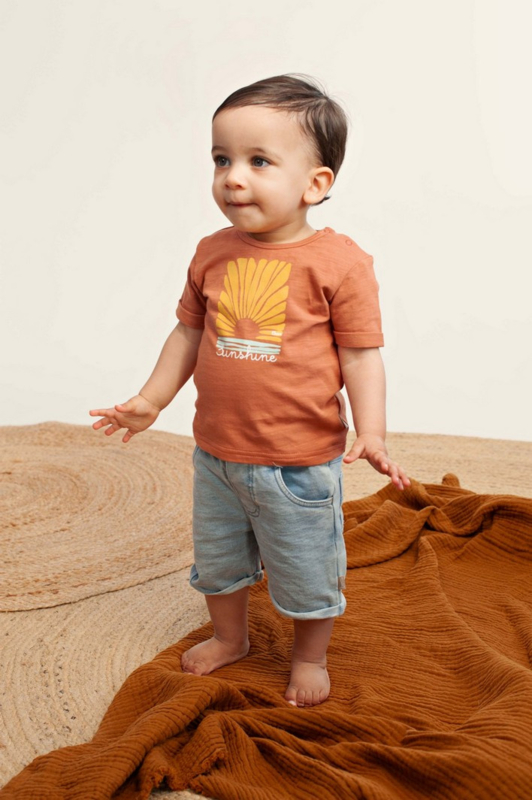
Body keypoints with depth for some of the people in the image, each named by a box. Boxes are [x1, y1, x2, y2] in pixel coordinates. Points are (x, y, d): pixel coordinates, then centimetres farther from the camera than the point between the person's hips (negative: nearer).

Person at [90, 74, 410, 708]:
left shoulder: (340, 262, -15)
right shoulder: (213, 253, -1)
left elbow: (361, 354, -12)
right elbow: (189, 333, 10)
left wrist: (371, 433, -21)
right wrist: (151, 400, 10)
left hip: (301, 461, -4)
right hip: (216, 453, 5)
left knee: (306, 572, 14)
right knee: (216, 559, 23)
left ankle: (310, 656, 41)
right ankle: (230, 637, 50)